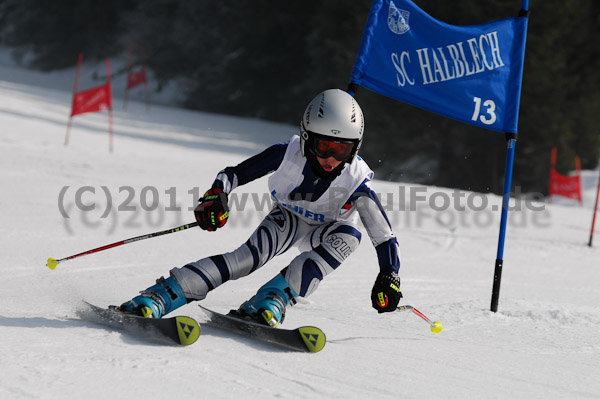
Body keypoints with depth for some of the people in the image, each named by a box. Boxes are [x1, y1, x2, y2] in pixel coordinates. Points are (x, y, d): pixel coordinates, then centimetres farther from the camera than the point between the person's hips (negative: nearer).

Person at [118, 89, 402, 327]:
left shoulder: (357, 181, -29)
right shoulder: (288, 155, -27)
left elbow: (384, 236, -23)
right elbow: (233, 174, -18)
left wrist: (388, 277, -35)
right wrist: (215, 197, -37)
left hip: (324, 232, 1)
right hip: (287, 219, -1)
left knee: (349, 236, -35)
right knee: (250, 256, -30)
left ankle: (269, 303, -39)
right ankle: (155, 298, -38)